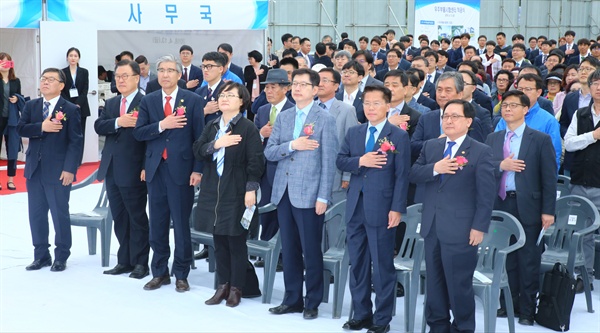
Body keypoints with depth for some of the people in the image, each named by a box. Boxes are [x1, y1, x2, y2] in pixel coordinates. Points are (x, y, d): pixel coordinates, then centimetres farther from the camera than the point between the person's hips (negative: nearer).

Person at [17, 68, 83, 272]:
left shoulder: (70, 109, -6)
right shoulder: (31, 106, 9)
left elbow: (76, 142, -9)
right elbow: (20, 129, -2)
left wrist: (69, 169, -16)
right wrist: (41, 127, -19)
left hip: (58, 171, -5)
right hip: (34, 169, 5)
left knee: (60, 215, 2)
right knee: (36, 214, 9)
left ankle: (61, 257, 14)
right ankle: (41, 255, 20)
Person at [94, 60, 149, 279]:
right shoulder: (110, 103, 15)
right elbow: (99, 126, 2)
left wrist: (146, 167, -19)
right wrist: (118, 122, -17)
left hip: (133, 170, -7)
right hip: (112, 170, 7)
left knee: (137, 218, 3)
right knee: (119, 218, 12)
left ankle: (140, 263, 11)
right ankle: (124, 261, 20)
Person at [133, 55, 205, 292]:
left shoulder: (193, 101, -1)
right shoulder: (148, 101, 8)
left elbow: (199, 137, -4)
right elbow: (138, 133, 0)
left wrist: (197, 170, -10)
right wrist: (162, 125, -15)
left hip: (181, 170, -3)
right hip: (156, 170, 3)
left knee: (181, 224, 2)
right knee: (157, 224, 9)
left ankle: (181, 274, 13)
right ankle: (159, 272, 20)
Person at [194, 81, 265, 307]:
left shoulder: (248, 128, -6)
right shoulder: (211, 126, 12)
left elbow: (256, 161, -10)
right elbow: (197, 151, 2)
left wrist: (251, 189, -15)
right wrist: (215, 144, -15)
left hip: (237, 192, -5)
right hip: (213, 191, 6)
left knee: (237, 242, 2)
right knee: (219, 241, 10)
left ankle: (236, 288, 12)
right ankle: (223, 285, 20)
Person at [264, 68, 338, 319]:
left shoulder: (325, 119, -4)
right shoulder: (283, 117, 12)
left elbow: (328, 161, -7)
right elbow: (269, 152, 6)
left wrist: (323, 197, -12)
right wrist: (292, 145, -12)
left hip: (309, 194, -5)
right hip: (283, 192, 5)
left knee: (311, 251, 1)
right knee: (289, 250, 11)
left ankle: (312, 303, 12)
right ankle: (292, 299, 21)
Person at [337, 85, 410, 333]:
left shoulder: (398, 136, -4)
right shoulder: (354, 133, 12)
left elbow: (402, 175, -8)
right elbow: (340, 161, 6)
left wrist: (397, 209, -14)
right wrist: (360, 161, -14)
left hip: (381, 208, -5)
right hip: (355, 208, 5)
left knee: (382, 266, 1)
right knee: (357, 264, 12)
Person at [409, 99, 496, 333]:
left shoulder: (481, 152, -5)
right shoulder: (430, 146, 12)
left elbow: (486, 194, -7)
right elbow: (413, 175, 4)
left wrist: (479, 227, -12)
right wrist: (434, 169, -14)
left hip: (460, 230, -5)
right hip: (432, 227, 5)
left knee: (459, 284, 1)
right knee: (434, 281, 13)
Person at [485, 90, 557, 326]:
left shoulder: (540, 140, -1)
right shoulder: (492, 139, 11)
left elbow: (549, 178, -3)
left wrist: (548, 211, -8)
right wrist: (501, 165, -14)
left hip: (527, 207, -3)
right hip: (500, 205, 3)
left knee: (528, 261, 2)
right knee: (505, 259, 9)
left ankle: (527, 310, 11)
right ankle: (508, 304, 21)